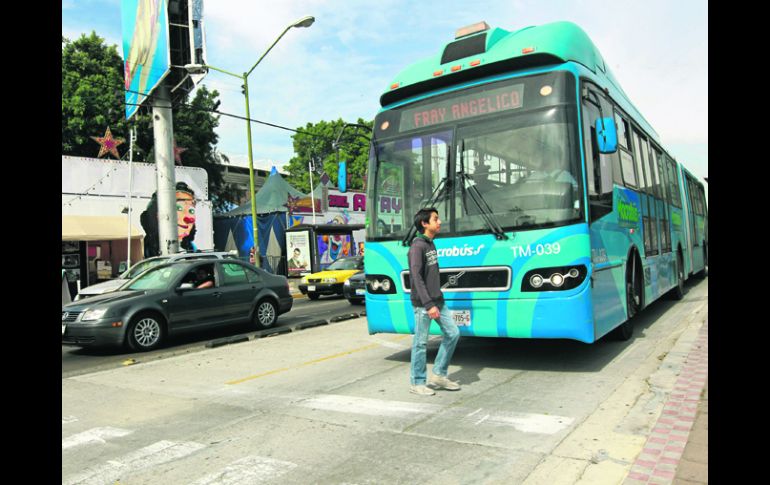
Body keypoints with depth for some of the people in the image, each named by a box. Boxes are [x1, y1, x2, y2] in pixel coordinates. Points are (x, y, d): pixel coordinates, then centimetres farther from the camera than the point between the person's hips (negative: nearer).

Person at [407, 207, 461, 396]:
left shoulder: (431, 244, 13)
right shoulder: (417, 246, -14)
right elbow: (416, 277, -21)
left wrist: (436, 301, 19)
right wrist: (429, 305, -25)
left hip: (437, 301, 9)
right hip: (423, 304, -9)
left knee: (452, 333, 9)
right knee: (421, 343, 0)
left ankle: (439, 375, 21)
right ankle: (417, 383, 13)